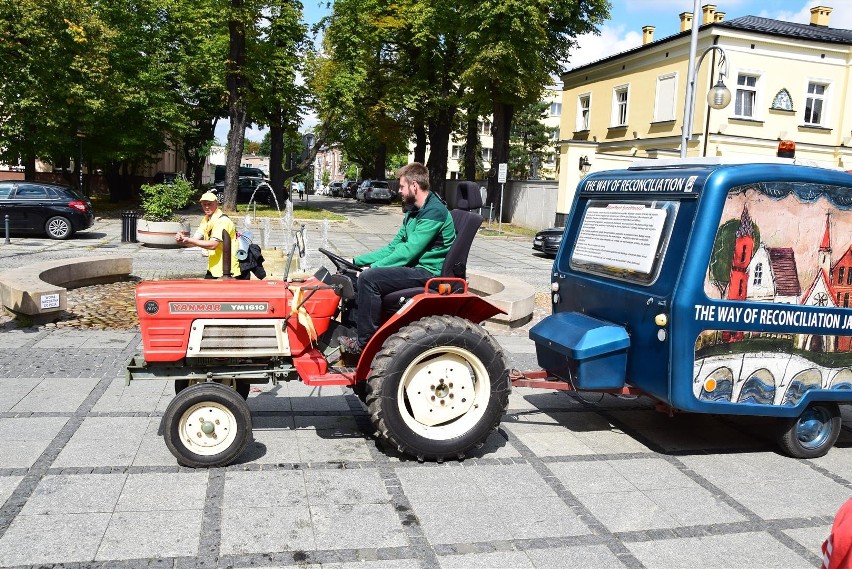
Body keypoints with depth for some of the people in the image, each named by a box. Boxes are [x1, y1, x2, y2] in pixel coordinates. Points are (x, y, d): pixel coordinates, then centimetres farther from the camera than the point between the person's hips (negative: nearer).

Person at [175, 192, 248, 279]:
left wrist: (189, 240, -27)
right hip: (214, 268, 9)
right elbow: (195, 240, 5)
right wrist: (183, 240, -16)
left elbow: (213, 244, -27)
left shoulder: (223, 221, -18)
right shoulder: (206, 220, 10)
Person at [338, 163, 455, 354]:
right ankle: (353, 328, 8)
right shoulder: (414, 212, 15)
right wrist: (357, 261, 9)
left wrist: (372, 267, -16)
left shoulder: (434, 212, -16)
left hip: (428, 272, -10)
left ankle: (365, 342, -16)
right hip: (414, 266, 10)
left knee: (369, 278, -25)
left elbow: (408, 251, -21)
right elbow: (393, 247, 16)